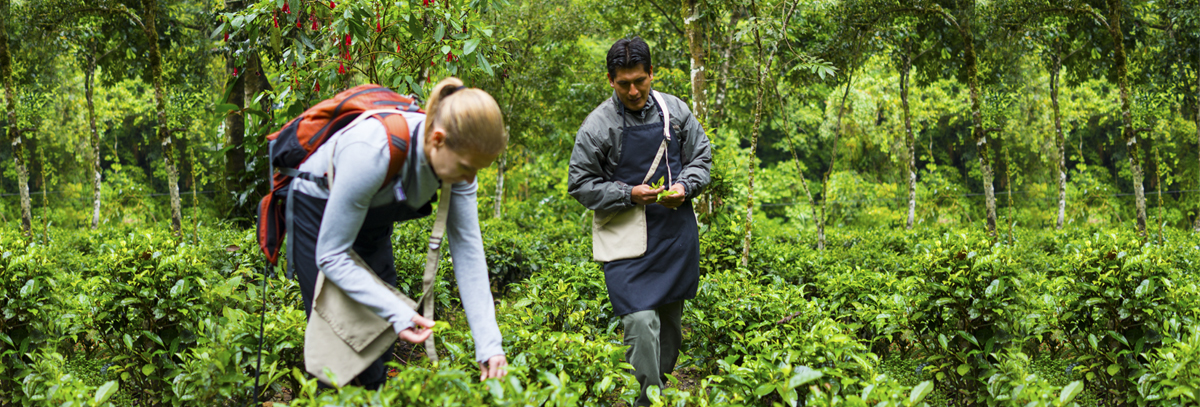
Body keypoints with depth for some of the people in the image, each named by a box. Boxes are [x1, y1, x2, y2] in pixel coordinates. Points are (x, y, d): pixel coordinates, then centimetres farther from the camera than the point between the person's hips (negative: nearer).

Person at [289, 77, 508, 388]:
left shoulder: (458, 154, -23)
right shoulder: (371, 153, -41)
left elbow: (468, 250, -20)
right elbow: (332, 256, -33)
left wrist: (489, 344, -28)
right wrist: (398, 313, -44)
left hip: (373, 221, 6)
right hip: (318, 216, -5)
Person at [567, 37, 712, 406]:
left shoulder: (675, 111, 2)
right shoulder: (598, 125, -8)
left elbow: (701, 159, 13)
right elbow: (580, 184, -4)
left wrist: (685, 187, -8)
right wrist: (629, 194, -16)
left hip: (677, 234, 4)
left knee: (670, 321, 15)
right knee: (641, 324, -16)